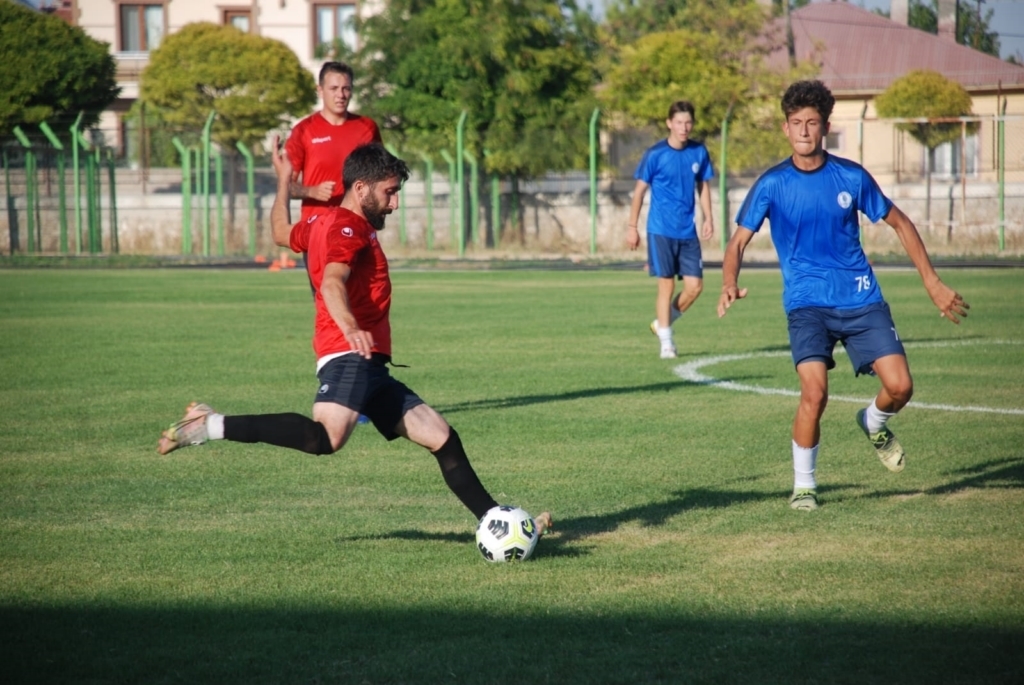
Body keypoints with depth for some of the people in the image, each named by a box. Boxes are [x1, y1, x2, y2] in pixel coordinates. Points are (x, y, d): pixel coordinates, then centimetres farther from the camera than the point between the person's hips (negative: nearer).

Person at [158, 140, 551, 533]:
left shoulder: (321, 224, 25)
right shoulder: (349, 226, -5)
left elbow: (282, 231, 46)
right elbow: (332, 283, -25)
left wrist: (284, 180, 63)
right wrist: (350, 328, -43)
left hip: (370, 368, 11)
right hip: (349, 356, -11)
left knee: (442, 437, 9)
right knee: (326, 438, -34)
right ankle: (210, 425, -24)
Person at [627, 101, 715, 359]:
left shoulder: (699, 152, 4)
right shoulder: (655, 154, -7)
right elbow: (640, 190, -1)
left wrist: (708, 218, 4)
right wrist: (632, 227, -1)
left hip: (688, 231, 4)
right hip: (661, 230, -4)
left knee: (695, 286, 0)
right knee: (666, 285, -4)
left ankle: (662, 324, 21)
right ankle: (666, 342, 6)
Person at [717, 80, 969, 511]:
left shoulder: (852, 177, -1)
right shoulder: (772, 184, -4)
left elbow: (900, 224, 11)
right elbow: (739, 241, -3)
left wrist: (933, 284, 8)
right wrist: (729, 285, -24)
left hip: (861, 299, 2)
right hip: (807, 303, -2)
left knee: (900, 386, -10)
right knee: (814, 392, -22)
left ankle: (874, 423, 27)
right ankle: (803, 484, -1)